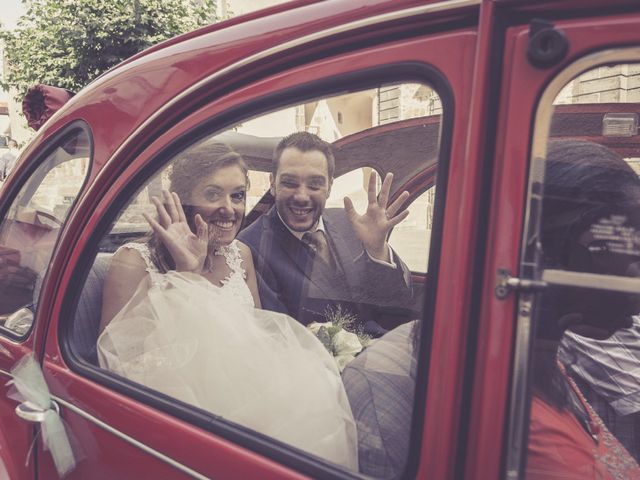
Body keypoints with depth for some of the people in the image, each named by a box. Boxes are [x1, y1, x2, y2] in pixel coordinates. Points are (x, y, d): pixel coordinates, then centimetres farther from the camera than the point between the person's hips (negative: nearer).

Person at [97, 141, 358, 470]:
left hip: (241, 398, 6)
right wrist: (187, 273, -21)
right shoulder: (134, 261, -8)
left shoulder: (240, 255, 8)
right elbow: (119, 361, -15)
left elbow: (257, 334, 12)